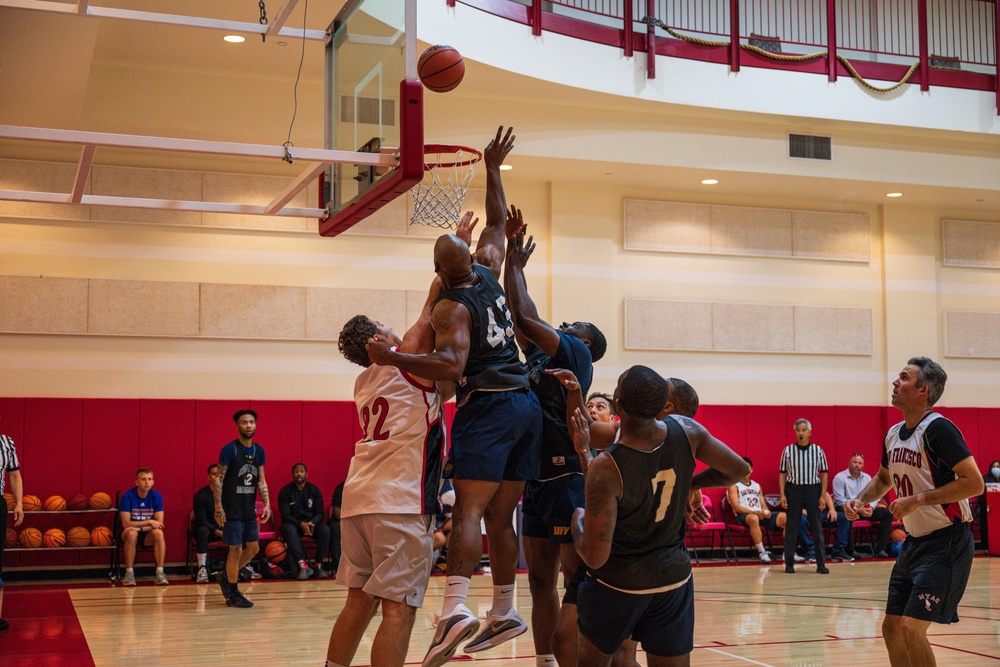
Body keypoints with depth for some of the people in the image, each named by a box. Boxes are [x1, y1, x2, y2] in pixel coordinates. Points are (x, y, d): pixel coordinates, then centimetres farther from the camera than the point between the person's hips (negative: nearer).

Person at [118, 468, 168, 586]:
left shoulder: (156, 496, -7)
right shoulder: (127, 496, -13)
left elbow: (159, 523, -11)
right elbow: (125, 523, -18)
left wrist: (140, 528, -26)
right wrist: (149, 522, -21)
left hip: (148, 534, 2)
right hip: (129, 533, -2)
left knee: (159, 533, -31)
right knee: (131, 533, -36)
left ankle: (160, 572, -27)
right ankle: (129, 572, -26)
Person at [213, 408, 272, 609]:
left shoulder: (259, 450, 8)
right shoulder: (230, 449, -11)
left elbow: (261, 480, 11)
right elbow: (218, 479, -11)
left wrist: (267, 503, 1)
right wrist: (218, 507, -17)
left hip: (249, 508, 7)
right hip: (232, 509, -7)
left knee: (253, 548, 9)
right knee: (236, 549, -3)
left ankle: (226, 577, 28)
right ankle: (232, 594, 9)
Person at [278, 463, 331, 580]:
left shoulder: (314, 490, 4)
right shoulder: (285, 491, -2)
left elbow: (319, 513, 1)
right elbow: (285, 515, -9)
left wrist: (312, 523, -22)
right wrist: (300, 524, -26)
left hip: (312, 522, 2)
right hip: (293, 523, -2)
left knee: (325, 530, -29)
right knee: (289, 530, -38)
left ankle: (318, 565, -22)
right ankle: (303, 565, -39)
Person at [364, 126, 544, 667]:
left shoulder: (451, 307, -9)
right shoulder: (488, 273, 10)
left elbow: (451, 366, -23)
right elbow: (497, 223, 28)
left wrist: (392, 358, -23)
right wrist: (492, 170, 34)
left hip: (486, 406, -7)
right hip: (525, 404, 7)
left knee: (469, 509, -15)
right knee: (500, 517, 11)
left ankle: (455, 609, -28)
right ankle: (504, 612, 15)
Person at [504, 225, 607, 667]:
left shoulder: (576, 354, -2)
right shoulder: (539, 356, 18)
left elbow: (524, 316, -10)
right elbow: (518, 316, 20)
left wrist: (516, 265, 2)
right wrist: (511, 258, 17)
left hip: (567, 479, -9)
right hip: (537, 480, 9)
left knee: (577, 580, -7)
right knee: (540, 583, 11)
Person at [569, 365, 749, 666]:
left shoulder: (605, 468, -27)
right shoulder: (686, 431, -13)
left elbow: (595, 557, -23)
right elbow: (739, 470, 4)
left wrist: (578, 521, -4)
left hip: (617, 584, -4)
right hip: (674, 579, 4)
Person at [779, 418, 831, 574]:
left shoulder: (818, 450, 2)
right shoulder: (788, 451, 2)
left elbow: (823, 474, 5)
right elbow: (783, 474, 5)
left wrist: (823, 495, -2)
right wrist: (782, 494, -3)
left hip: (813, 490, 0)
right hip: (793, 490, 0)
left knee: (817, 527, 1)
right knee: (791, 528, 3)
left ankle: (821, 564, 6)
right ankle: (789, 563, 10)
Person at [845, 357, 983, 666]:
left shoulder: (938, 428, -17)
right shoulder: (893, 434, 9)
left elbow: (974, 482, -23)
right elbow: (883, 478, 28)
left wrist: (918, 500, -23)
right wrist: (860, 500, 9)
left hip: (946, 544, -9)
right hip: (914, 542, 9)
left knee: (911, 628, -14)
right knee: (892, 628, 10)